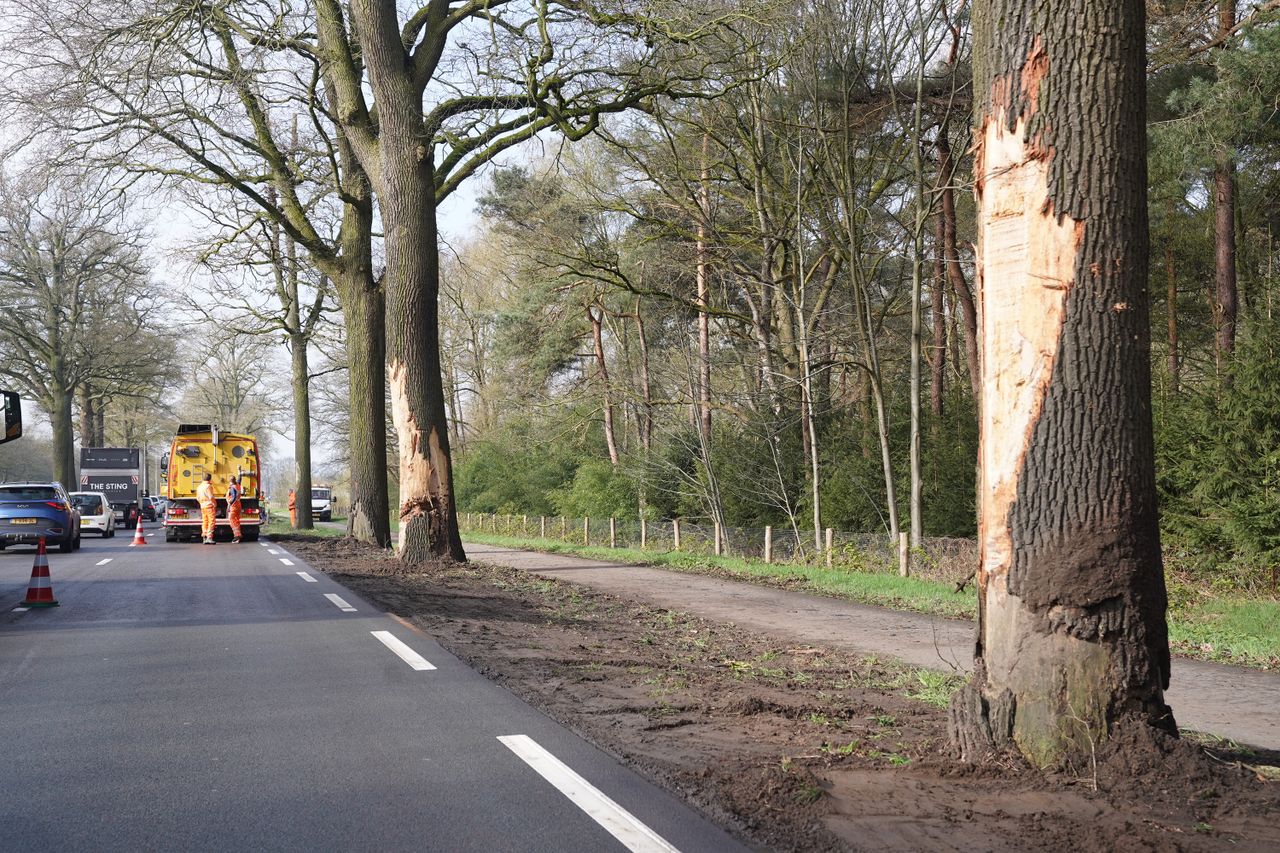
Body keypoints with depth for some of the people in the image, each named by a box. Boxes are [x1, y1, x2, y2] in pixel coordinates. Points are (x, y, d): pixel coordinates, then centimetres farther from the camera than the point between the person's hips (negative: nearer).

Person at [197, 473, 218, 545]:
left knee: (204, 522, 10)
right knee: (211, 522, -7)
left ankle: (205, 538, 10)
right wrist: (215, 504, -8)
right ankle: (209, 538, -15)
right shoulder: (208, 486, -11)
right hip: (210, 506, -7)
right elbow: (211, 497, -16)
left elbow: (198, 498, 16)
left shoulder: (199, 487, 12)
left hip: (203, 506, 7)